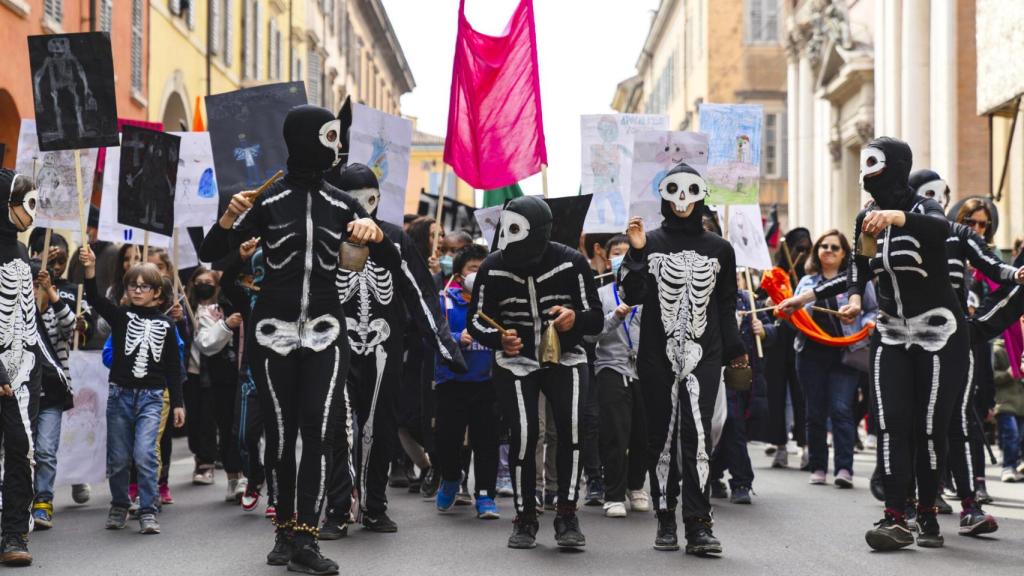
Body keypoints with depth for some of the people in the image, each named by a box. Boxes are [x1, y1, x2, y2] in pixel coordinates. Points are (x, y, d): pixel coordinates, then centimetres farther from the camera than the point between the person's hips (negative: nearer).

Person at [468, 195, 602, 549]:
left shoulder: (571, 263, -13)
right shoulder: (494, 268, -10)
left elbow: (596, 318, -7)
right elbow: (476, 320, 0)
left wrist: (575, 318, -31)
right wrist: (499, 338, -21)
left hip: (565, 357, 0)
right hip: (516, 359, 1)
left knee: (572, 427, -22)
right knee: (523, 435, -13)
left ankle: (567, 515, -10)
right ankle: (525, 518, 6)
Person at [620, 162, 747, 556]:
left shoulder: (719, 249, 10)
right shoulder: (650, 243, 6)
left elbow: (727, 307, 14)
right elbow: (631, 296, -3)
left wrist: (734, 352, 13)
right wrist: (636, 252, -13)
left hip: (703, 356, 0)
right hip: (657, 356, 0)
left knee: (697, 433, -13)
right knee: (662, 435, 4)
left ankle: (698, 524, -16)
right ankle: (666, 520, 14)